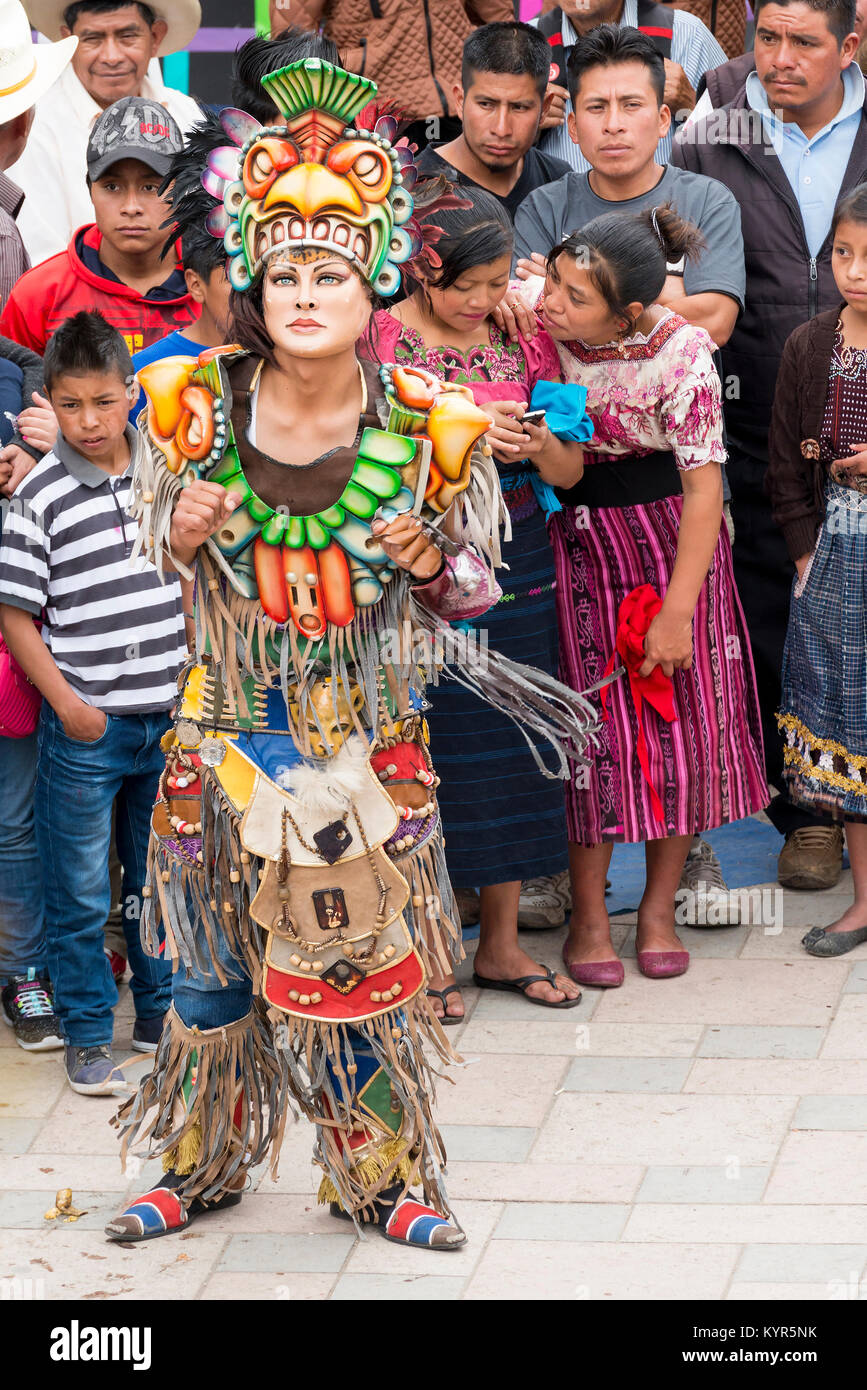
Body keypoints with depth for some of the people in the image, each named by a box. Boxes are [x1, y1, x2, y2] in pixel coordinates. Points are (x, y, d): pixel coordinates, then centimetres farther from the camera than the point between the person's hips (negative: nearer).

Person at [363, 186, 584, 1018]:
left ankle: (501, 946, 22)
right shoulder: (380, 338, -6)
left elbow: (570, 472, 10)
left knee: (509, 749, 9)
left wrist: (538, 442, -13)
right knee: (423, 751, -1)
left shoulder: (524, 340, 7)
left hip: (516, 569, 4)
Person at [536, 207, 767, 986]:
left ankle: (660, 908, 20)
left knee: (680, 716, 3)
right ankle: (589, 916, 13)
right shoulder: (538, 334, -11)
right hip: (573, 550, 2)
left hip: (669, 547, -2)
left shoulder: (682, 354, -19)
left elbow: (704, 488, -15)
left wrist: (677, 611, -17)